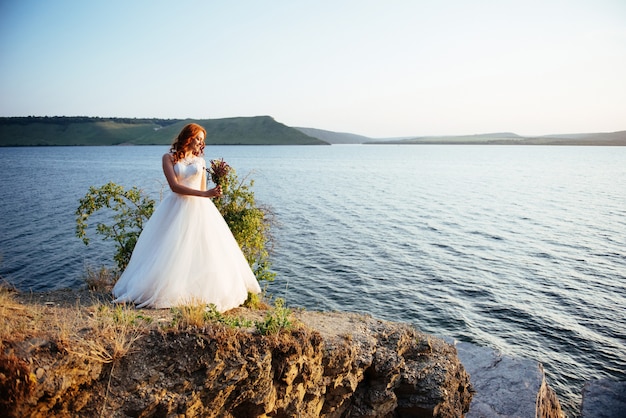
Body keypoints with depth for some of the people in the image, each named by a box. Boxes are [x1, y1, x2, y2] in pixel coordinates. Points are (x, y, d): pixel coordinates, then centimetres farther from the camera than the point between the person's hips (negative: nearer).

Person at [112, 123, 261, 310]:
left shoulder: (200, 160, 14)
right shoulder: (169, 158, 3)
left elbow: (202, 191, 14)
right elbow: (175, 186, -11)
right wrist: (205, 194, -20)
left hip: (199, 209, 3)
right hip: (176, 209, -2)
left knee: (204, 250, -3)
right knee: (171, 252, -3)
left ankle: (202, 293, 5)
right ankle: (168, 292, 7)